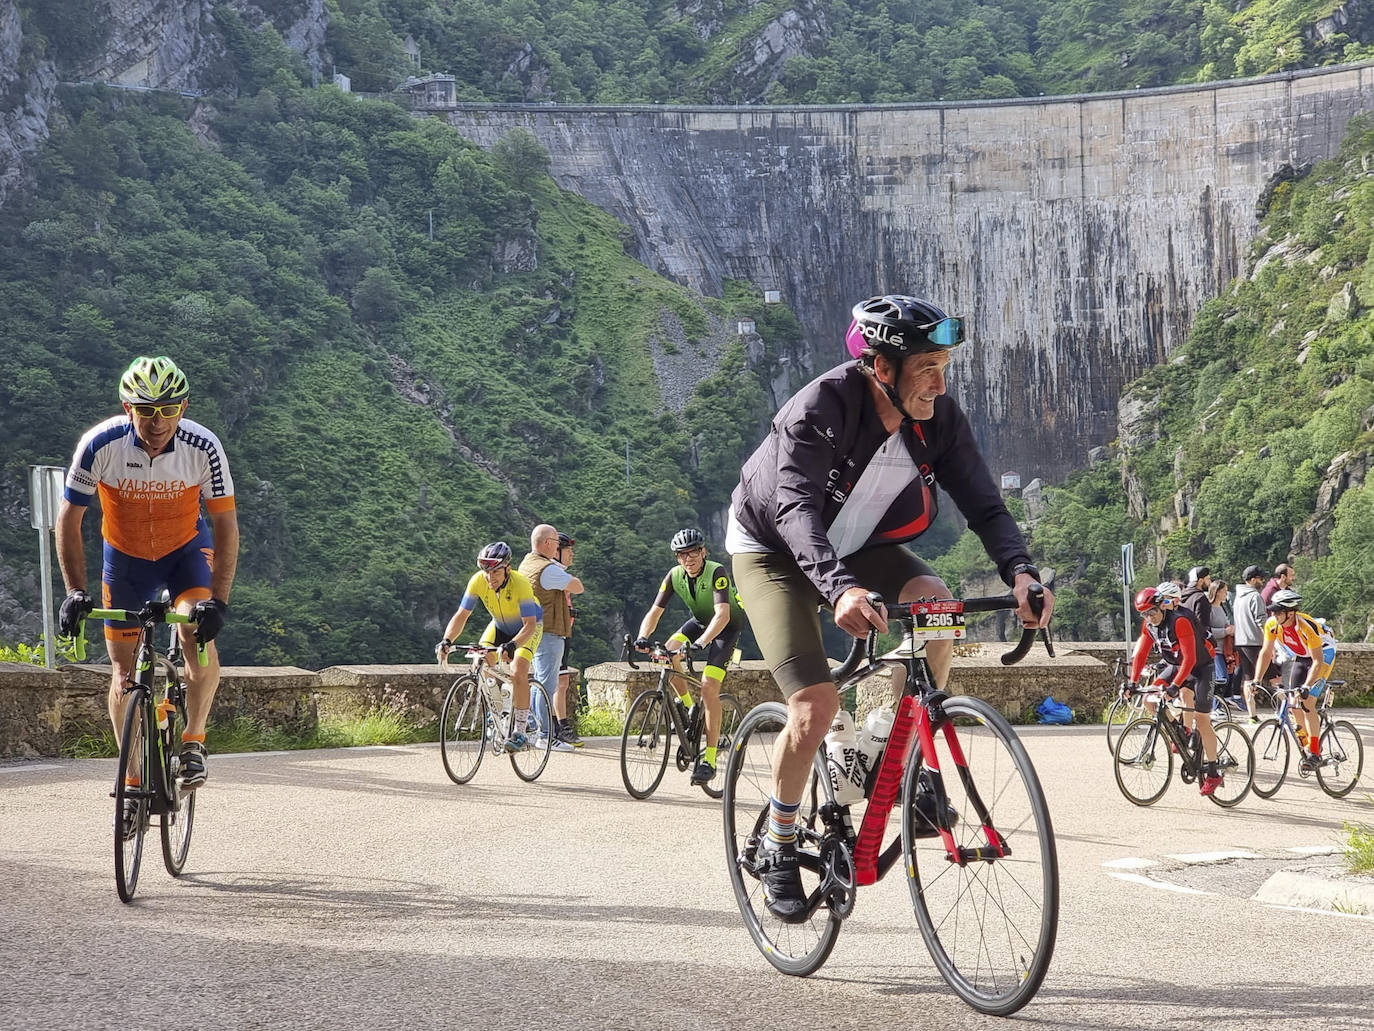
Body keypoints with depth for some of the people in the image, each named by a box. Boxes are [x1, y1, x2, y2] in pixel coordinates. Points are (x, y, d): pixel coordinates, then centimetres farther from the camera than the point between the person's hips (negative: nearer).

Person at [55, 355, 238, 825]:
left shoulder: (203, 447, -28)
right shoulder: (100, 445, -27)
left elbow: (225, 525, -21)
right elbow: (68, 520, -18)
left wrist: (219, 600, -31)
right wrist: (75, 592, -27)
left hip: (187, 549, -1)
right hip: (125, 556, 1)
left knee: (199, 633, -28)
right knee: (124, 672, 1)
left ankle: (194, 740, -8)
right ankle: (134, 779, 17)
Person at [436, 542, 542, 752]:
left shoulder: (520, 585, -35)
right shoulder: (478, 581, -25)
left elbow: (529, 625, -38)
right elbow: (462, 615, -21)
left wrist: (512, 645, -56)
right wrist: (447, 640, -37)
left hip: (526, 627, -4)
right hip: (500, 626, 5)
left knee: (518, 672, -24)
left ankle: (520, 731, -15)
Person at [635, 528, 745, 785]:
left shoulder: (717, 572, -30)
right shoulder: (675, 576, -14)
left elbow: (722, 614, -42)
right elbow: (655, 611, -16)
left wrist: (701, 642, -56)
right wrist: (642, 637, -36)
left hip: (727, 626, -6)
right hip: (700, 621, 6)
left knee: (709, 687, -19)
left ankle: (709, 760, -17)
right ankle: (688, 708, 4)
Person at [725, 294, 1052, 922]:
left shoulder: (938, 419, -17)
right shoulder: (820, 409, -32)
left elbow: (984, 505, -19)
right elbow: (797, 511, -44)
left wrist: (1020, 572, -39)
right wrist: (841, 589, -61)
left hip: (854, 547, 5)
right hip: (774, 548, -4)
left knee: (936, 599, -27)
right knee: (816, 704, -19)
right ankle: (778, 849, 4)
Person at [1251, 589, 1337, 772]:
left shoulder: (1307, 627, -35)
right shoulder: (1272, 625, -18)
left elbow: (1318, 661, -34)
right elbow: (1265, 652, -8)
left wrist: (1306, 686, -42)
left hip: (1323, 654, -7)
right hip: (1300, 657, 7)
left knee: (1307, 702, -19)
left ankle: (1315, 753, -14)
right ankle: (1311, 740, 20)